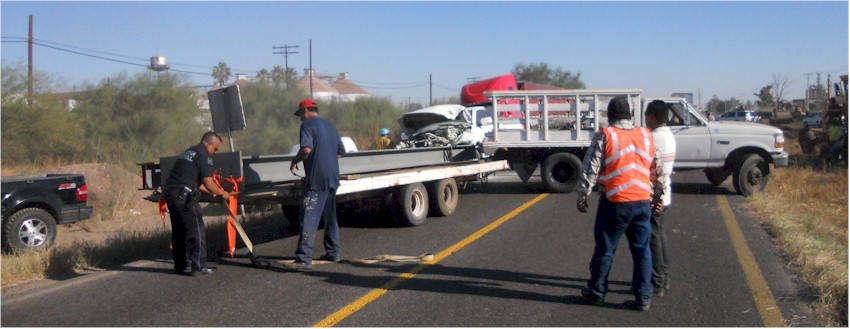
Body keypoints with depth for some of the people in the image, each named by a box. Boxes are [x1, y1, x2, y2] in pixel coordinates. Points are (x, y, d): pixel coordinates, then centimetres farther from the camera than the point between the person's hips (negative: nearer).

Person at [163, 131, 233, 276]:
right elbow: (208, 183, -11)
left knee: (179, 231, 16)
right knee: (196, 231, -3)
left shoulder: (188, 152, 24)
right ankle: (198, 267, -3)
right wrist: (222, 193, 5)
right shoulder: (204, 156, -5)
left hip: (169, 192, 9)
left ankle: (181, 265, 22)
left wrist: (211, 192, 32)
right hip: (184, 196, -9)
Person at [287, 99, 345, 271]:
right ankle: (333, 252, 26)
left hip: (317, 179, -8)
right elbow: (340, 152, 22)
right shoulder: (330, 126, 18)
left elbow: (306, 149, -20)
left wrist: (295, 161, -4)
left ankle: (304, 259, -17)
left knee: (308, 218, -11)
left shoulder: (308, 125, -6)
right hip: (332, 178, 8)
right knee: (330, 217, 19)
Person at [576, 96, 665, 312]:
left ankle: (595, 293, 19)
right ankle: (643, 298, 12)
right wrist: (657, 195, 26)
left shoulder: (604, 136, -7)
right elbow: (659, 169, 15)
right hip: (642, 202, 4)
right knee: (642, 250, 10)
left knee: (605, 249, 8)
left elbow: (589, 170, -9)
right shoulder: (646, 136, 9)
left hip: (615, 202, -4)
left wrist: (581, 198, -1)